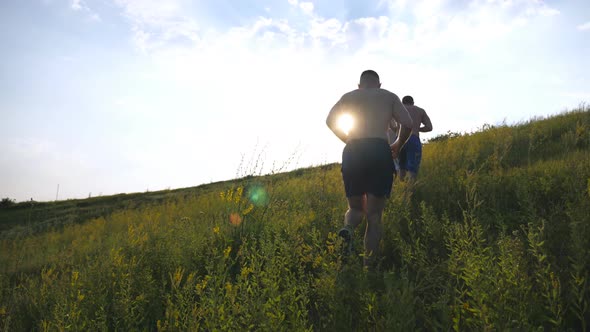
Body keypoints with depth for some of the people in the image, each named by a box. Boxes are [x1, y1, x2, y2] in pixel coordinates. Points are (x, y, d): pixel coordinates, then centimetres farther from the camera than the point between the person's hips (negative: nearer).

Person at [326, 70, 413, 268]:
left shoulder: (349, 96, 18)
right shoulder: (390, 96, 16)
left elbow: (330, 120, 3)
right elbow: (407, 124, 3)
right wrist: (398, 146, 19)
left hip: (353, 153, 1)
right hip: (380, 152, -1)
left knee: (355, 208, 16)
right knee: (374, 216, 5)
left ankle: (348, 228, -17)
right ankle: (368, 266, -2)